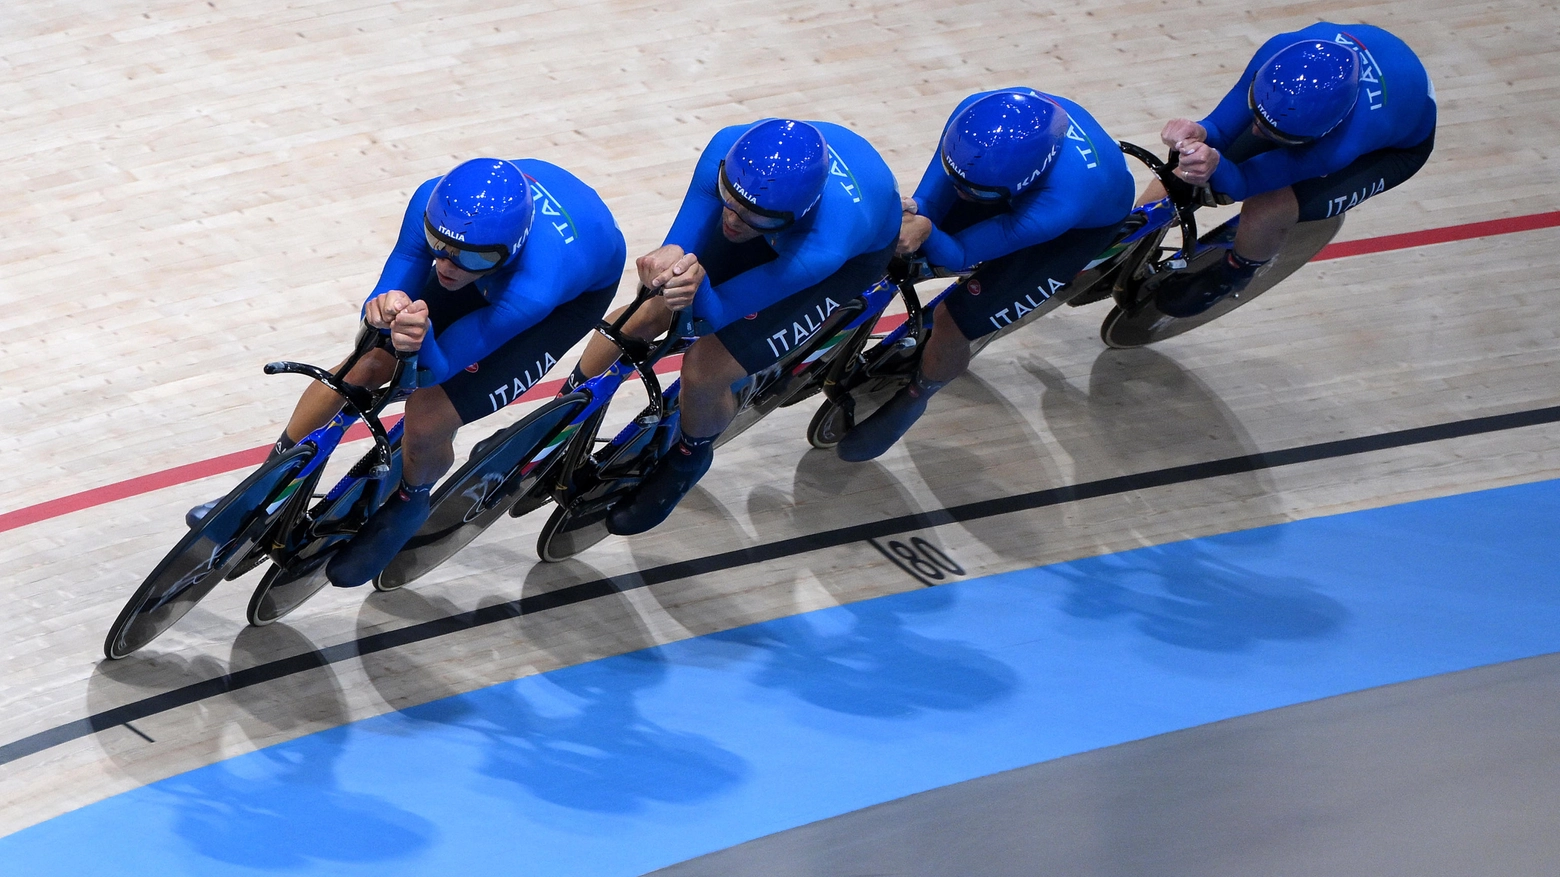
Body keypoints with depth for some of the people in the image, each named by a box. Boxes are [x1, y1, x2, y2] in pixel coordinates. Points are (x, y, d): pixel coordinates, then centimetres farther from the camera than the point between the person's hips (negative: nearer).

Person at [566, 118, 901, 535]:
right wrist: (669, 256, -50)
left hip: (856, 249, -4)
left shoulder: (825, 247, -46)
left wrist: (697, 290, -59)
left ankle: (688, 458, 21)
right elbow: (685, 239, -27)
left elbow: (716, 314, -35)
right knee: (651, 314, -3)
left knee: (702, 374, -14)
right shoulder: (728, 148, -37)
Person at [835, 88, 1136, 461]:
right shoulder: (972, 114, -35)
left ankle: (912, 399, 17)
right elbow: (934, 194, -21)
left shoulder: (1060, 203, -46)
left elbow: (959, 255, -35)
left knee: (955, 320, -14)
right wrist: (913, 212, -42)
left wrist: (926, 233, -55)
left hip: (1084, 225, -5)